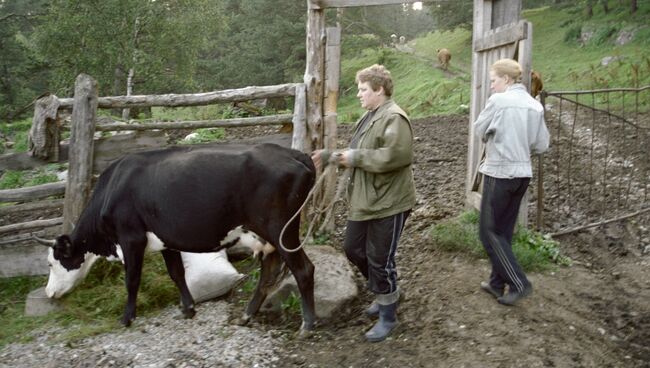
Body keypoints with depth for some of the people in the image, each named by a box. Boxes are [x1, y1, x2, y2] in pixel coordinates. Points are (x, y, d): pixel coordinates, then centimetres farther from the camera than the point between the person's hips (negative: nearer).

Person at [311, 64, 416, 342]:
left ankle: (387, 316, 19)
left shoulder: (394, 118, -17)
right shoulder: (369, 117, 14)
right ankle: (384, 292, 39)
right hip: (364, 200, 10)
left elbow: (395, 155, -30)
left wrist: (355, 157, -22)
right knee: (353, 249, 17)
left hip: (388, 202, -10)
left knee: (379, 259, -1)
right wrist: (328, 156, 9)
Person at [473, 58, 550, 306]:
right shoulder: (535, 105, 5)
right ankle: (497, 283, 25)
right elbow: (542, 145, 7)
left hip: (499, 173, -7)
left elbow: (479, 131, -1)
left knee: (489, 231, 5)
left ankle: (519, 283, 3)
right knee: (504, 231, 16)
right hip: (522, 174, 7)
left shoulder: (498, 101, -12)